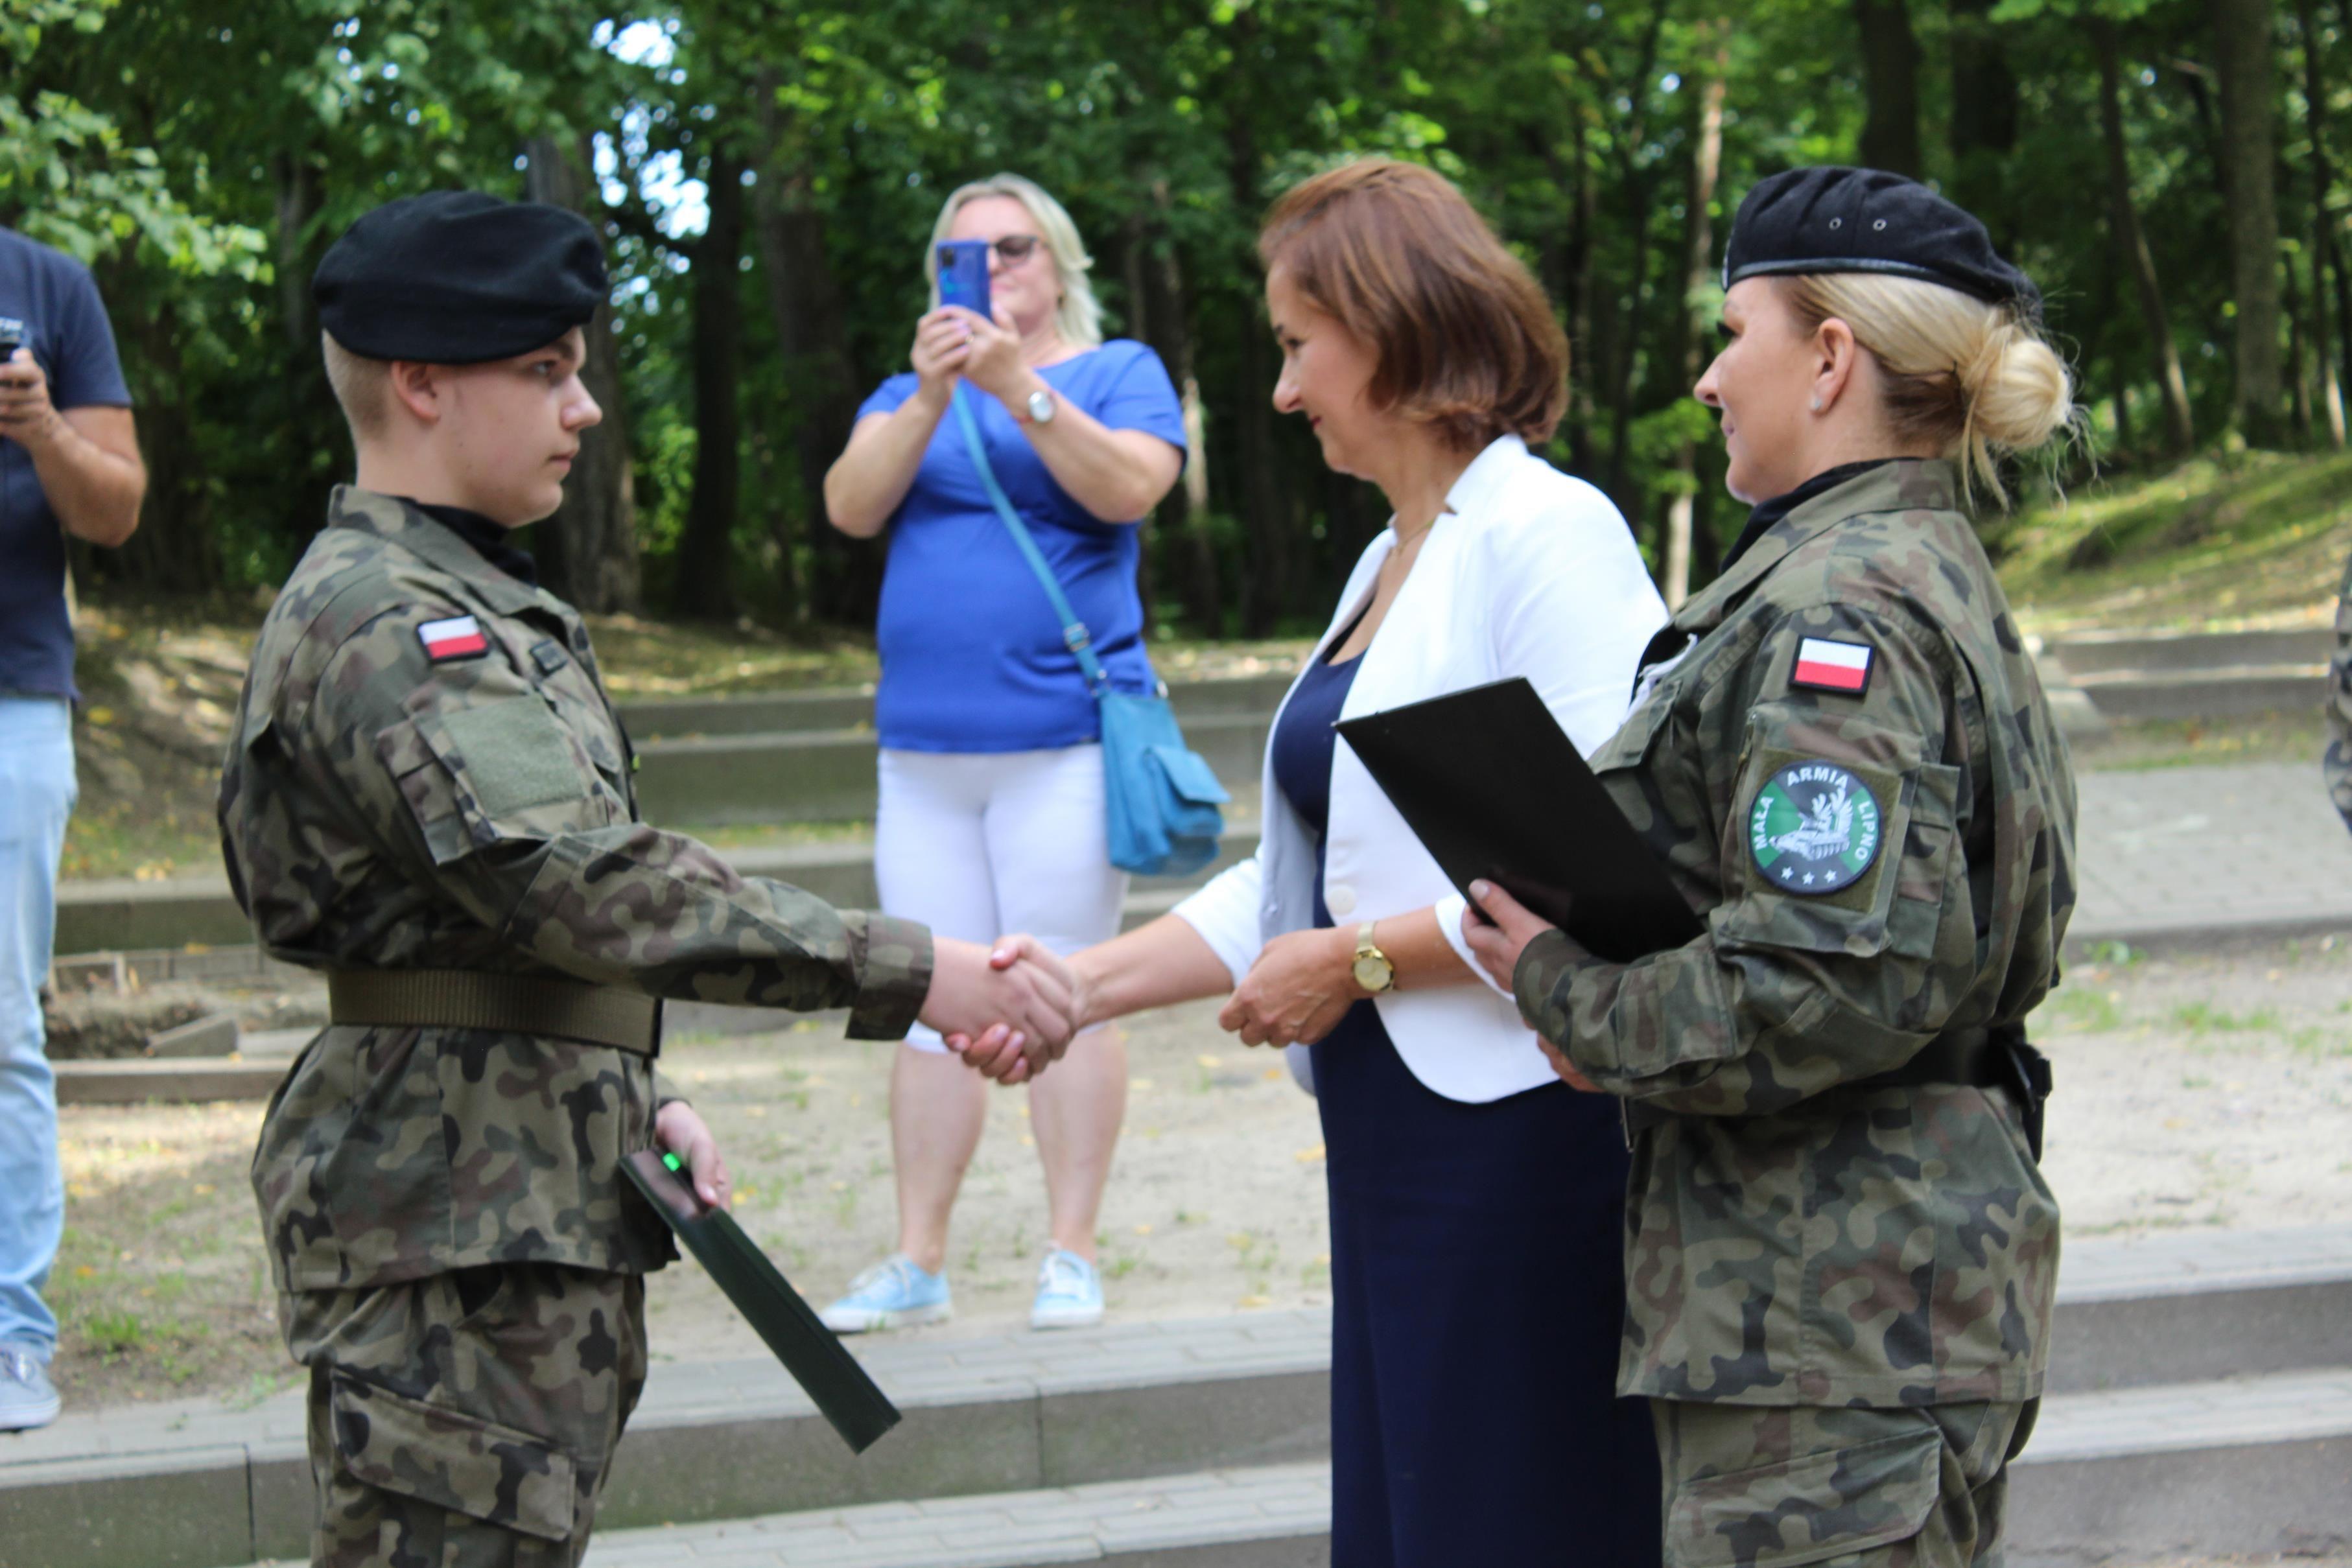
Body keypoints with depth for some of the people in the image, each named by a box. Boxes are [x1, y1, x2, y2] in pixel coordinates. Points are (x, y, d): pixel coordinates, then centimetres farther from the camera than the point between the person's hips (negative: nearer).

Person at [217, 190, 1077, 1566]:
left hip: (539, 1201, 11)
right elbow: (582, 881, -29)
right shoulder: (384, 625, -16)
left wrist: (639, 1097, 11)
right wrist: (911, 974, -32)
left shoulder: (468, 605, 19)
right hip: (451, 1224, -11)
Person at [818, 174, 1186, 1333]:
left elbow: (1128, 489, -12)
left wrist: (1019, 388, -22)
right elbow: (852, 507, 0)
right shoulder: (908, 394, 18)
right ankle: (917, 1262, 5)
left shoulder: (1120, 371, 7)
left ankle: (1070, 1252, -1)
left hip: (1062, 736, -4)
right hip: (923, 747, 4)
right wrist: (932, 393, -14)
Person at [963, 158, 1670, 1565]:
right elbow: (1310, 878, 21)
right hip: (1396, 1161, 9)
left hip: (1517, 1126, -9)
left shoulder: (1549, 536, -12)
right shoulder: (1389, 564, 19)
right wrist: (1078, 987, 13)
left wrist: (1357, 962, -12)